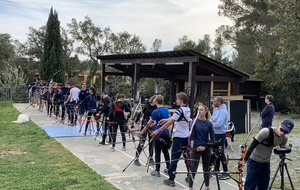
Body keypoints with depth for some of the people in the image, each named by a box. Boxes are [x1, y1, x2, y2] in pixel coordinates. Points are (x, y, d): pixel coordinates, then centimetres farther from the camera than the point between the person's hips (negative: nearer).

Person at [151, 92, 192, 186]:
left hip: (179, 138, -8)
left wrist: (157, 132, -14)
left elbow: (168, 123, -18)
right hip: (187, 137, 8)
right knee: (187, 157, 16)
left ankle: (171, 179, 2)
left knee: (174, 158, -2)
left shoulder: (179, 111, -19)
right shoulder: (188, 110, 5)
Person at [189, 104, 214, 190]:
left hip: (206, 149, 2)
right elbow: (192, 136, -6)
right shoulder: (195, 121, -4)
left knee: (206, 169, 14)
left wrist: (205, 147, -8)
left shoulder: (209, 124, 1)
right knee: (193, 169, -3)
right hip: (196, 148, -2)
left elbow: (212, 138, 2)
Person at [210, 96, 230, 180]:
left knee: (220, 153, -6)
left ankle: (226, 173, 1)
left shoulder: (223, 111, -18)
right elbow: (212, 120, 16)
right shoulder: (216, 110, 12)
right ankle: (216, 170, 30)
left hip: (220, 134, -10)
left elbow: (219, 124, -26)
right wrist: (211, 122, -7)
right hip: (215, 133, 10)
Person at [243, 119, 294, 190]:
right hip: (254, 161, -6)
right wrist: (244, 160, -17)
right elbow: (252, 145, -21)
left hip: (266, 162, 6)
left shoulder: (284, 139, -7)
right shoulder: (266, 132, -26)